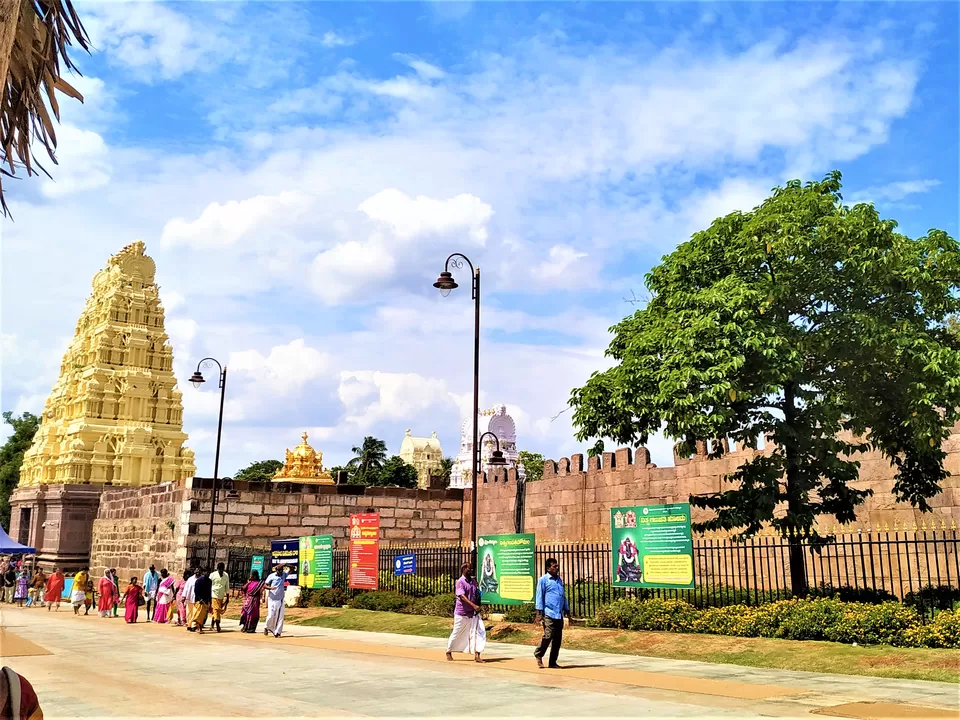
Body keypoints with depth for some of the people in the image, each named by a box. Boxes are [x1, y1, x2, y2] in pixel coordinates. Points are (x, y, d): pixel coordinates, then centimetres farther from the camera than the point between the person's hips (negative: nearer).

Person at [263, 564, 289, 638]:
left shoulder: (284, 574, 6)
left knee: (280, 616, -3)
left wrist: (287, 566, -12)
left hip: (280, 599, 3)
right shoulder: (271, 576, -3)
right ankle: (267, 627, 21)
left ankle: (277, 632, 2)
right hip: (272, 599, -3)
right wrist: (270, 588, -24)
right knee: (271, 615, -7)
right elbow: (265, 585, -4)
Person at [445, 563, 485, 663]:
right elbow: (462, 596, -23)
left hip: (473, 613, 6)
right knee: (457, 633, 7)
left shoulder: (473, 581, 8)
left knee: (480, 631, -9)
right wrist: (473, 605, -33)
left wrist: (478, 607, 7)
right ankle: (449, 652, 28)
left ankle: (477, 655, -8)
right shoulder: (460, 582, -12)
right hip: (462, 613, -6)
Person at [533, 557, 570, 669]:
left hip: (559, 614, 6)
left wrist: (567, 610, 21)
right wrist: (539, 613, -9)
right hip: (548, 614, -6)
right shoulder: (543, 580, -1)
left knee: (558, 639, 5)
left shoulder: (559, 580, 18)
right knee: (548, 636, -12)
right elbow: (539, 596, -4)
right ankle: (538, 655, 11)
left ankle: (553, 662, 14)